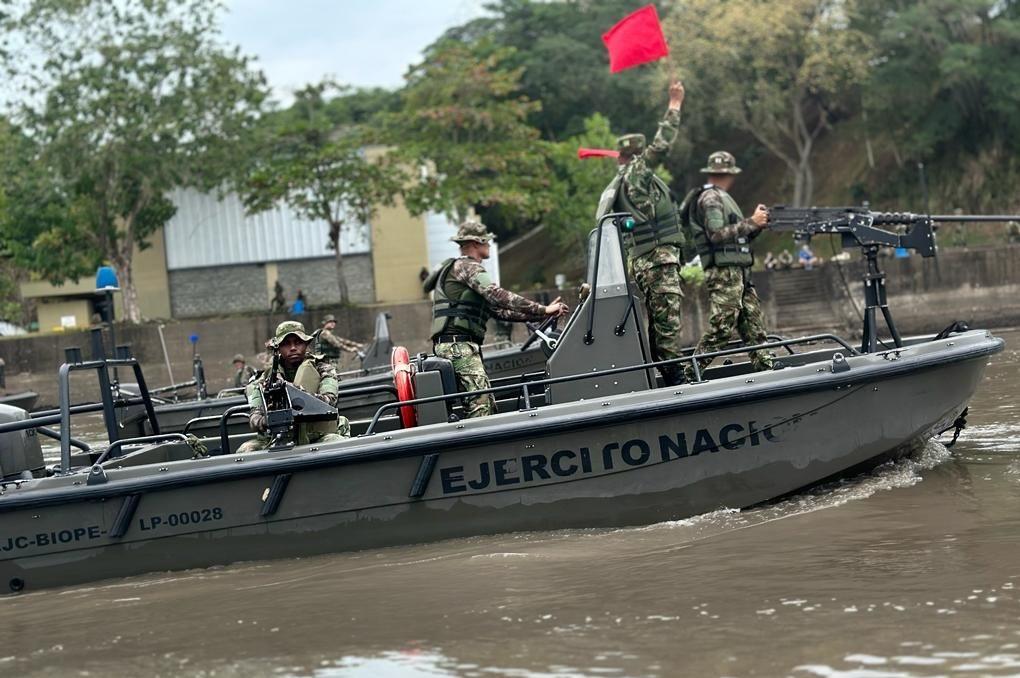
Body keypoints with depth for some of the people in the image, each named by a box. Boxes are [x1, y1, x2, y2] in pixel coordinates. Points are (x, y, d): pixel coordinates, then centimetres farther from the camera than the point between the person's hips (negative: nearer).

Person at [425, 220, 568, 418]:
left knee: (489, 407, 6)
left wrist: (539, 315, 16)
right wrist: (542, 310, -17)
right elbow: (498, 296, -18)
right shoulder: (466, 266, -4)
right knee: (481, 403, -21)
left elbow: (498, 310, 25)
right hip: (458, 343, -10)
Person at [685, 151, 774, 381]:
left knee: (754, 326, 8)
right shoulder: (710, 198, -9)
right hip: (724, 272, -10)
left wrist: (756, 224, 6)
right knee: (720, 327, -13)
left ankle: (766, 370, 9)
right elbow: (717, 234, -20)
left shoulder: (723, 197, 21)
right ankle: (690, 374, -11)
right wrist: (751, 223, -16)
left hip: (739, 273, 10)